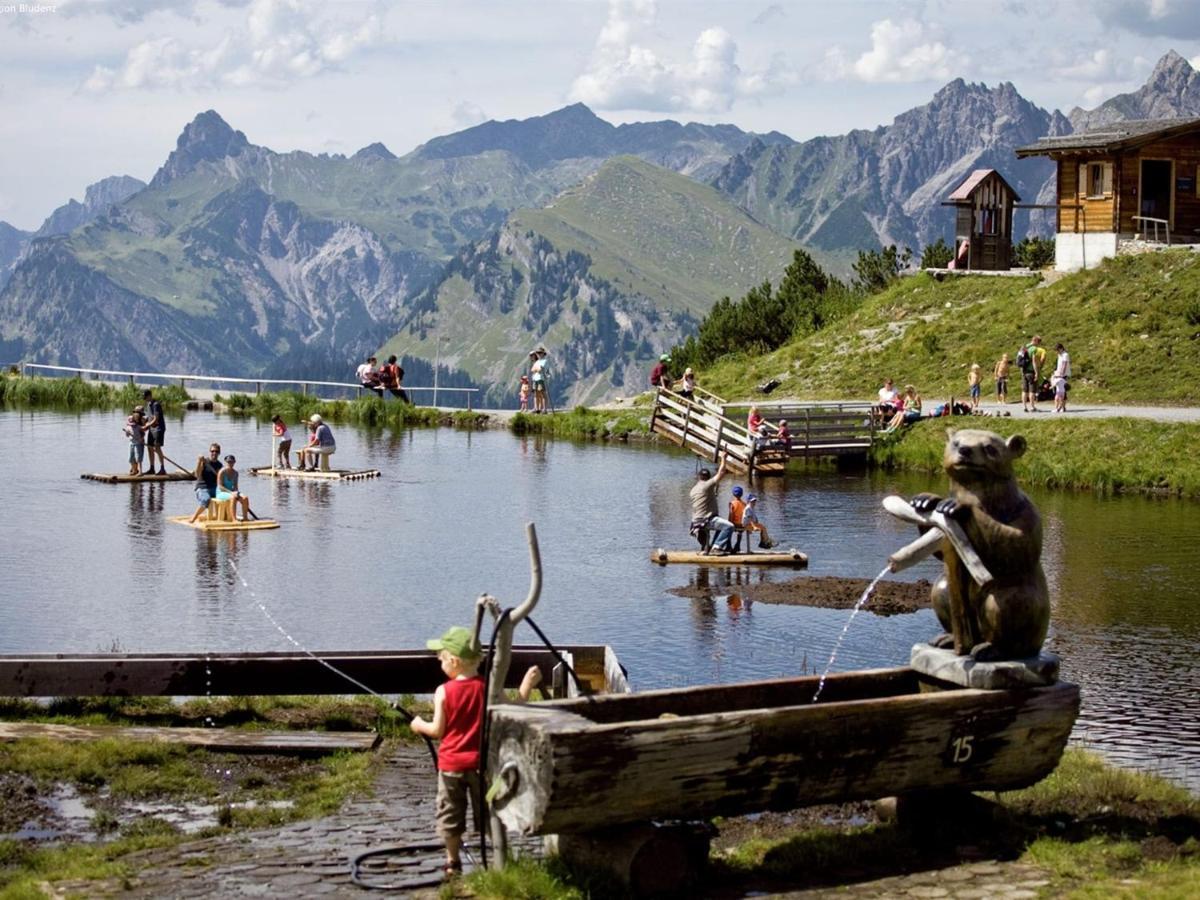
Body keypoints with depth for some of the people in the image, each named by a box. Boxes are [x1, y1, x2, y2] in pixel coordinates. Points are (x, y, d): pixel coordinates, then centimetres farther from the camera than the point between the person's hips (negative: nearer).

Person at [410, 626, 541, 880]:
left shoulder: (444, 692, -13)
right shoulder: (488, 687, -8)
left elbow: (438, 730, -10)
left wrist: (420, 725, 10)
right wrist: (526, 685, 1)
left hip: (451, 763, -1)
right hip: (481, 762, 2)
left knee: (450, 814, 13)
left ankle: (453, 862, 20)